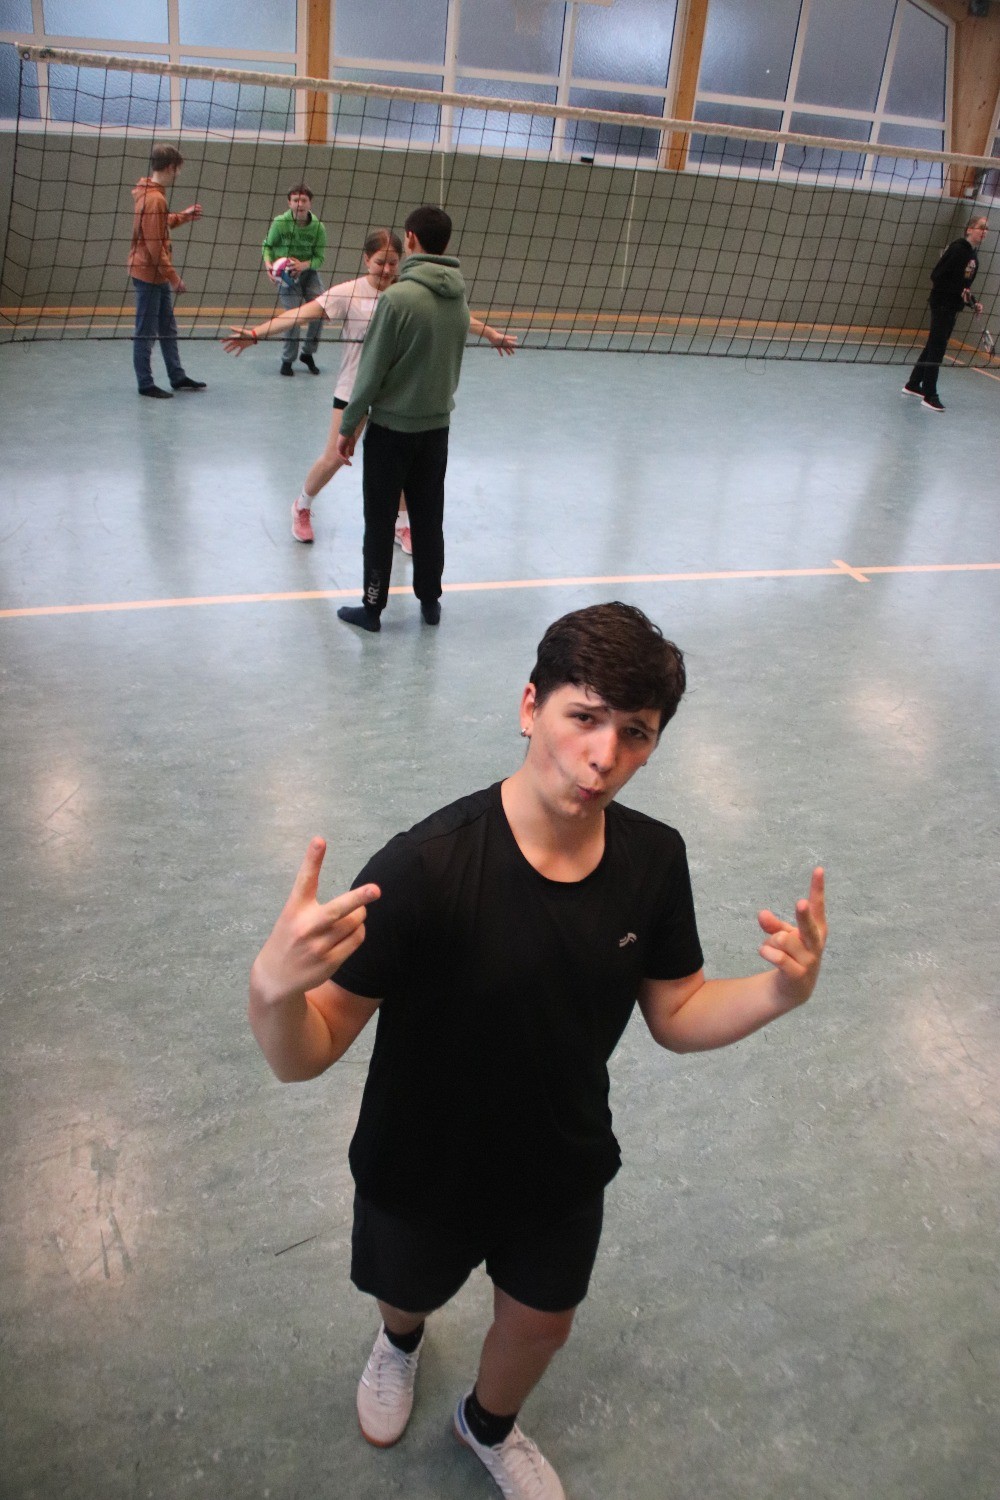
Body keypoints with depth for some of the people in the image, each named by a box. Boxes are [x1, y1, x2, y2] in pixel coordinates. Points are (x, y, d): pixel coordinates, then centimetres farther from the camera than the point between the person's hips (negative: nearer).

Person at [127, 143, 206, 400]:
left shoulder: (150, 194, 9)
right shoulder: (155, 199, -20)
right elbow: (154, 246, -22)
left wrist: (184, 216, 23)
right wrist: (173, 277, -19)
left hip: (158, 275, 10)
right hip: (149, 274, -10)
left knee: (168, 328, 17)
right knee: (146, 332, 0)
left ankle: (177, 377, 28)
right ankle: (146, 385, 8)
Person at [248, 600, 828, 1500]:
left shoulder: (655, 860, -19)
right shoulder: (425, 868, -35)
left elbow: (677, 1016, -5)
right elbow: (303, 1057, -31)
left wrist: (781, 990, -23)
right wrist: (274, 983, -54)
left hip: (563, 1168, 3)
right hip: (421, 1173, -2)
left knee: (539, 1324, 27)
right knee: (411, 1290, 29)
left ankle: (490, 1426, 66)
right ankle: (402, 1342, 71)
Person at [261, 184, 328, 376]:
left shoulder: (318, 227, -13)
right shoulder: (280, 223, -14)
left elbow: (319, 258, -7)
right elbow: (267, 245, 1)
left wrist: (303, 265, -25)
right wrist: (268, 263, -18)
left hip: (309, 272, 2)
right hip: (287, 274, -2)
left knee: (319, 312, -8)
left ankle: (308, 353, 15)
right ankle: (287, 360, 9)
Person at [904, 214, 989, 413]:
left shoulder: (973, 255, 14)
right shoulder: (957, 248, -13)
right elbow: (937, 276, -18)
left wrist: (973, 303, 7)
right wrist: (960, 292, -24)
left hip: (953, 307, 9)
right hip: (941, 304, -9)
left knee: (934, 346, 14)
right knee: (937, 348, -8)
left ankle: (913, 385, 24)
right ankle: (930, 396, -7)